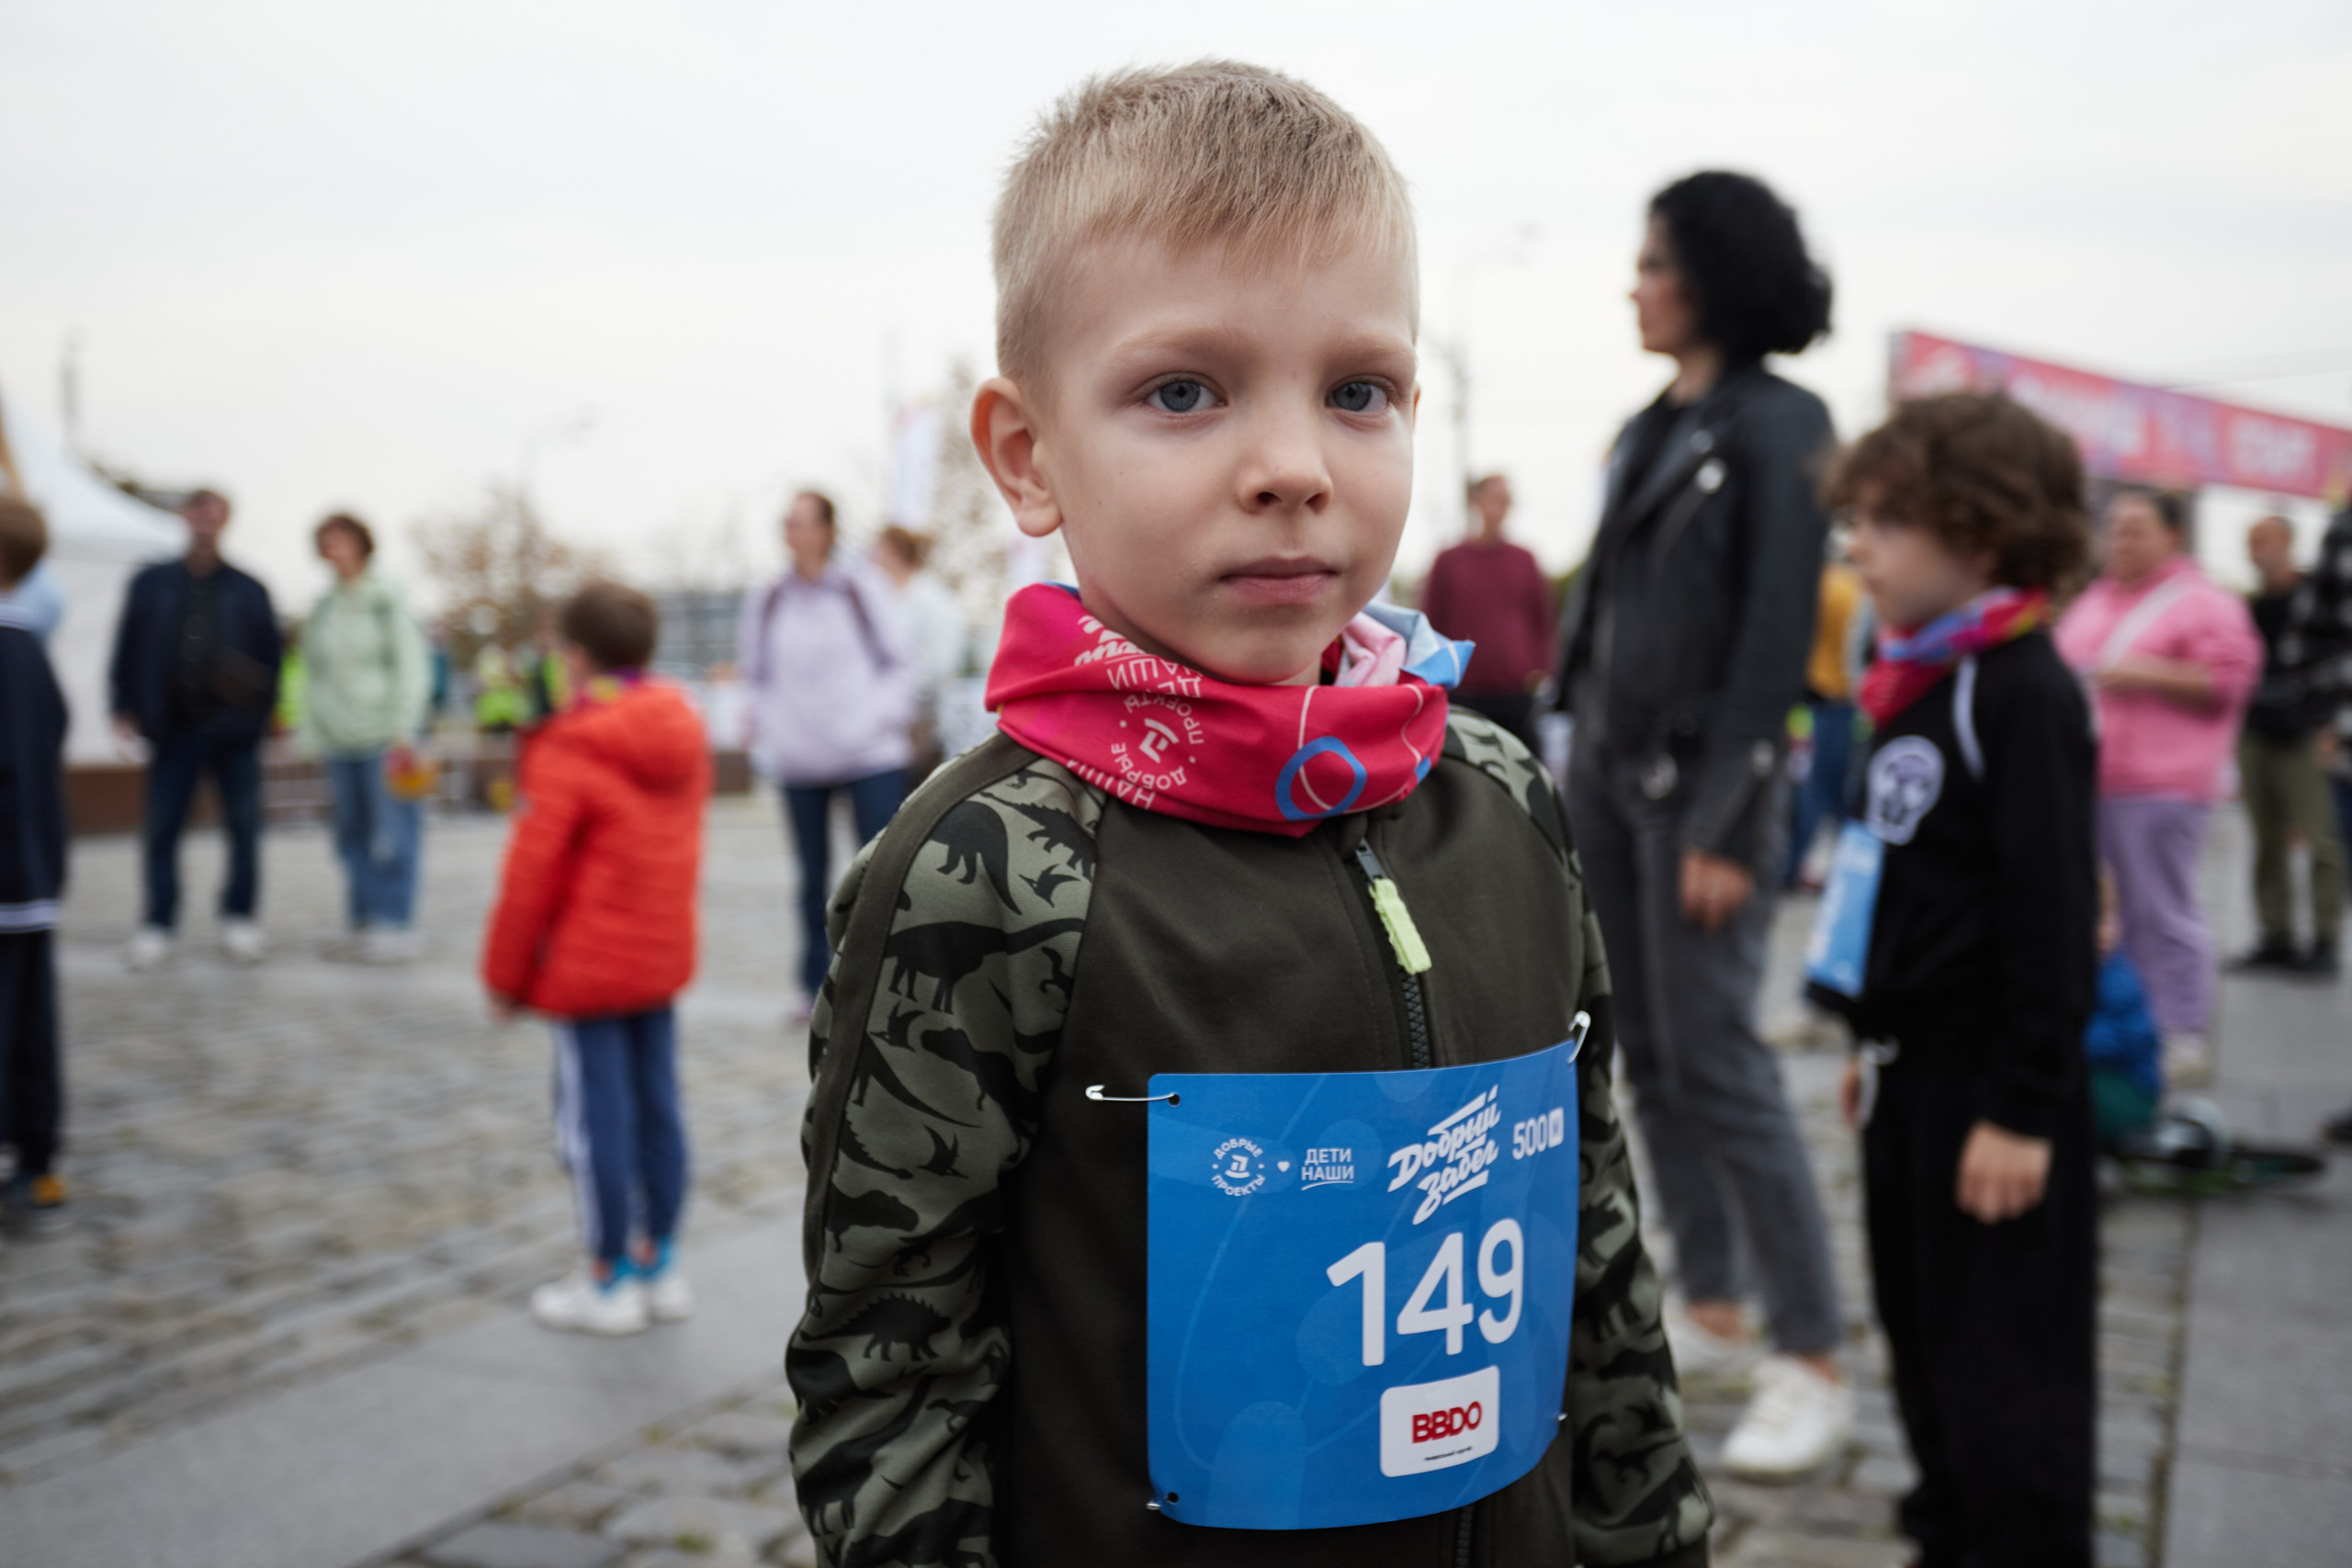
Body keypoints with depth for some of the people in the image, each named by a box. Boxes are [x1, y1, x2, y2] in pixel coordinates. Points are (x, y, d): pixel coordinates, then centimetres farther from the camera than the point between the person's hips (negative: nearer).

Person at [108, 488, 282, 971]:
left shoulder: (248, 591, 7)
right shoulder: (151, 584, 9)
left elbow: (270, 656, 7)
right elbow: (127, 649, 10)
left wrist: (265, 713, -3)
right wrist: (125, 708, 2)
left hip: (234, 731, 0)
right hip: (174, 730, 0)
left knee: (244, 826, 1)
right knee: (161, 828, 1)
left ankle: (240, 919, 13)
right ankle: (157, 925, 10)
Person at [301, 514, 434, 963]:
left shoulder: (387, 601, -4)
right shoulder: (323, 609, 13)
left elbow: (412, 670, -7)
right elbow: (315, 676, 19)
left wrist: (403, 733, -12)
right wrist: (315, 737, 15)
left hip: (384, 738, -6)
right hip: (340, 741, 6)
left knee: (392, 835, -6)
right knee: (353, 837, 7)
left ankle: (396, 926, -2)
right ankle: (364, 922, 14)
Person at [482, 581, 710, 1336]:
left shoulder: (569, 751, -17)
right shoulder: (685, 735, 5)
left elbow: (530, 874, -16)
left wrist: (505, 975, -6)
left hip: (587, 966, -7)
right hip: (664, 959, 7)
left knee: (596, 1114, 2)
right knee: (657, 1104, 13)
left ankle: (607, 1282, 12)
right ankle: (658, 1266, 23)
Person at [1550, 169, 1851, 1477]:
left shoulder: (1777, 427, -9)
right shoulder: (1653, 429, 13)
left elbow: (1777, 634, -14)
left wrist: (1724, 825, -18)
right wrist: (1580, 768, 12)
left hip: (1704, 780, -8)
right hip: (1611, 767, 8)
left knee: (1716, 1062, -7)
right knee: (1651, 1056, 10)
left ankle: (1814, 1363, 3)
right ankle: (1714, 1310, 23)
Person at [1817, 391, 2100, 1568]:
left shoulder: (2022, 693, -17)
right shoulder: (1914, 688, 11)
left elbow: (2054, 915, -20)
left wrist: (2025, 1106, -20)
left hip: (1990, 1085, -9)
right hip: (1912, 1072, 9)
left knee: (2006, 1360, 0)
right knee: (1921, 1331, 20)